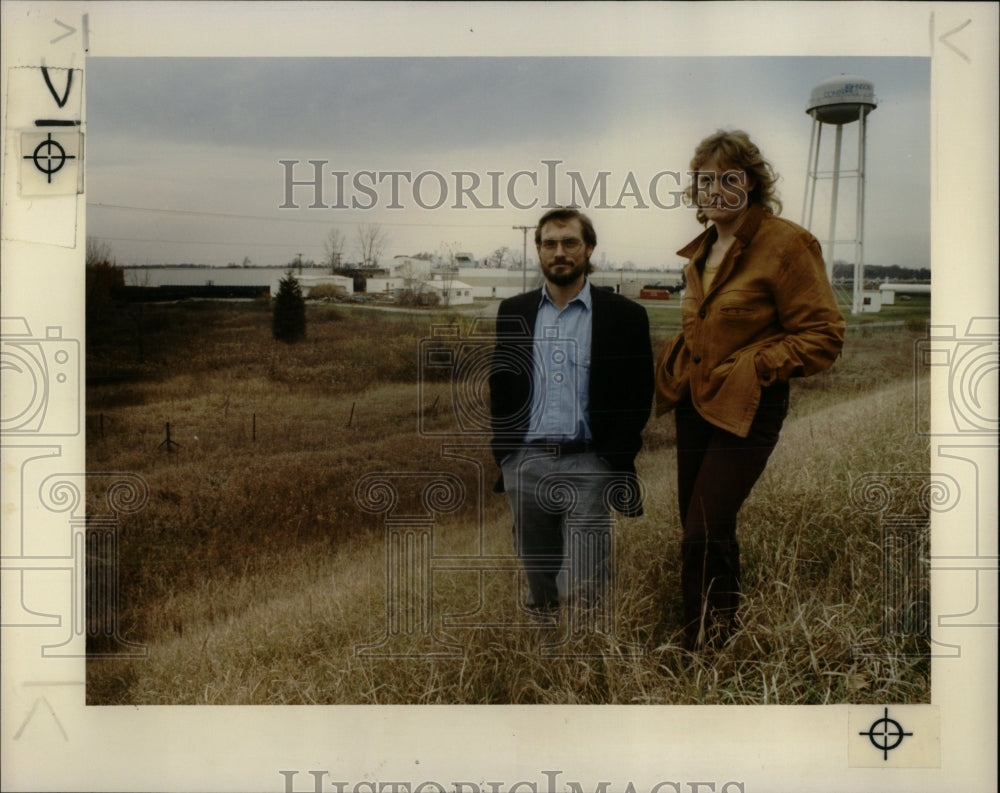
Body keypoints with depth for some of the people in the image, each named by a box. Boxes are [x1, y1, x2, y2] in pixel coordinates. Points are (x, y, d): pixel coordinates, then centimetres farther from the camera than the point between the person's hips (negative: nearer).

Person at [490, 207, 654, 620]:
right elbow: (499, 387, 13)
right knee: (539, 587, 12)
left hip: (587, 466, -3)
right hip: (526, 464, 3)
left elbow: (639, 397, -1)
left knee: (581, 590, -8)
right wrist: (503, 452, 4)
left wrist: (616, 463, -10)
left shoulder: (625, 316, 0)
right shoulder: (513, 312, 9)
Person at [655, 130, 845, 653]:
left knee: (703, 536, -11)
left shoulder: (786, 244, -13)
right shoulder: (703, 249, 11)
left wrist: (752, 368, -19)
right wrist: (678, 361, 9)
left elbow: (824, 337, -14)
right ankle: (718, 634, 34)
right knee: (703, 530, 15)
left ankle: (703, 651, 6)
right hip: (694, 402, 8)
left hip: (745, 410, -8)